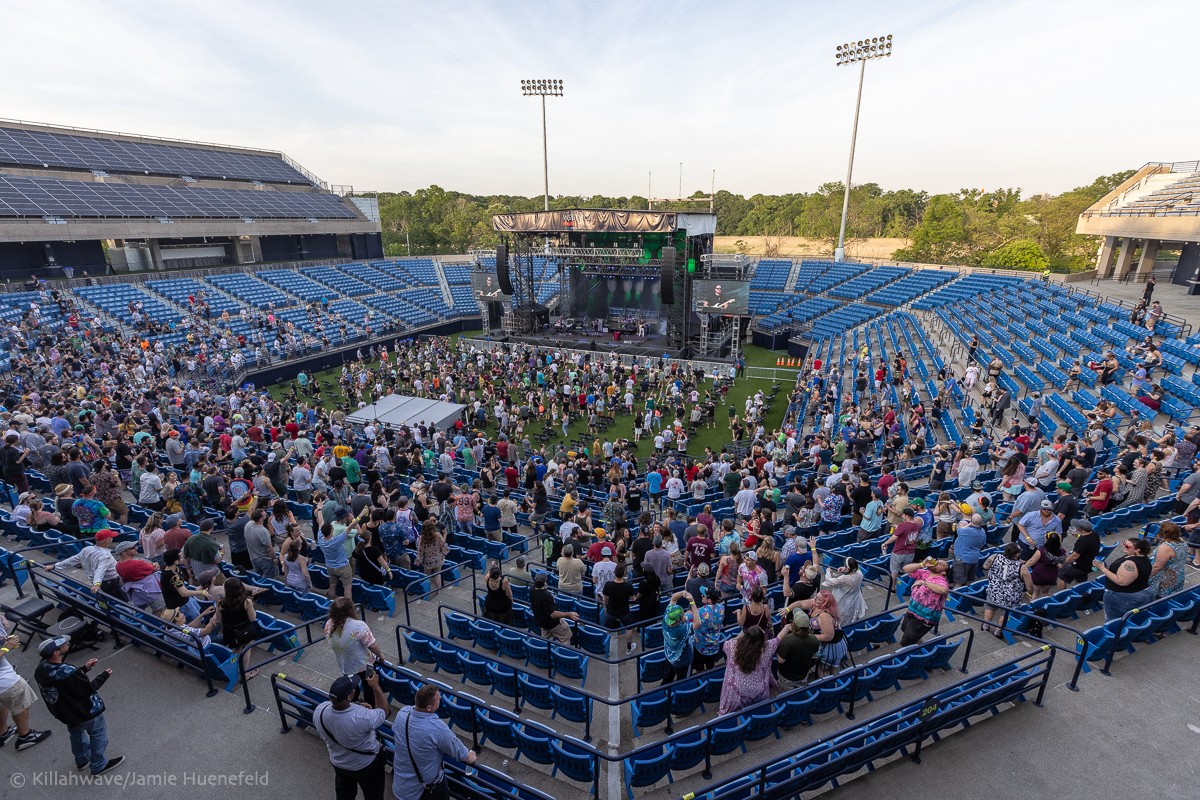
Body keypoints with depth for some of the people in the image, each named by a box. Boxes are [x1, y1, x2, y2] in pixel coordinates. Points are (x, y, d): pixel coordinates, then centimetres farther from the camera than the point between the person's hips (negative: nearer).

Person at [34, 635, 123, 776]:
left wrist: (84, 668, 2)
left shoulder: (41, 668, -15)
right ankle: (99, 766, 33)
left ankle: (82, 760, 53)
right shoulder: (67, 673, -39)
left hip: (63, 712, 8)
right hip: (86, 711, -8)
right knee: (98, 734, 16)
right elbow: (88, 689, -24)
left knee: (76, 733, 32)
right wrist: (104, 676, -11)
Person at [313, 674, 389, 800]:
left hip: (339, 764, 4)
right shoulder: (362, 717, -43)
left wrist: (356, 708, -8)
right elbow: (383, 711, -20)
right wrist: (375, 686, -16)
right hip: (367, 766, -4)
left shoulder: (319, 711, -28)